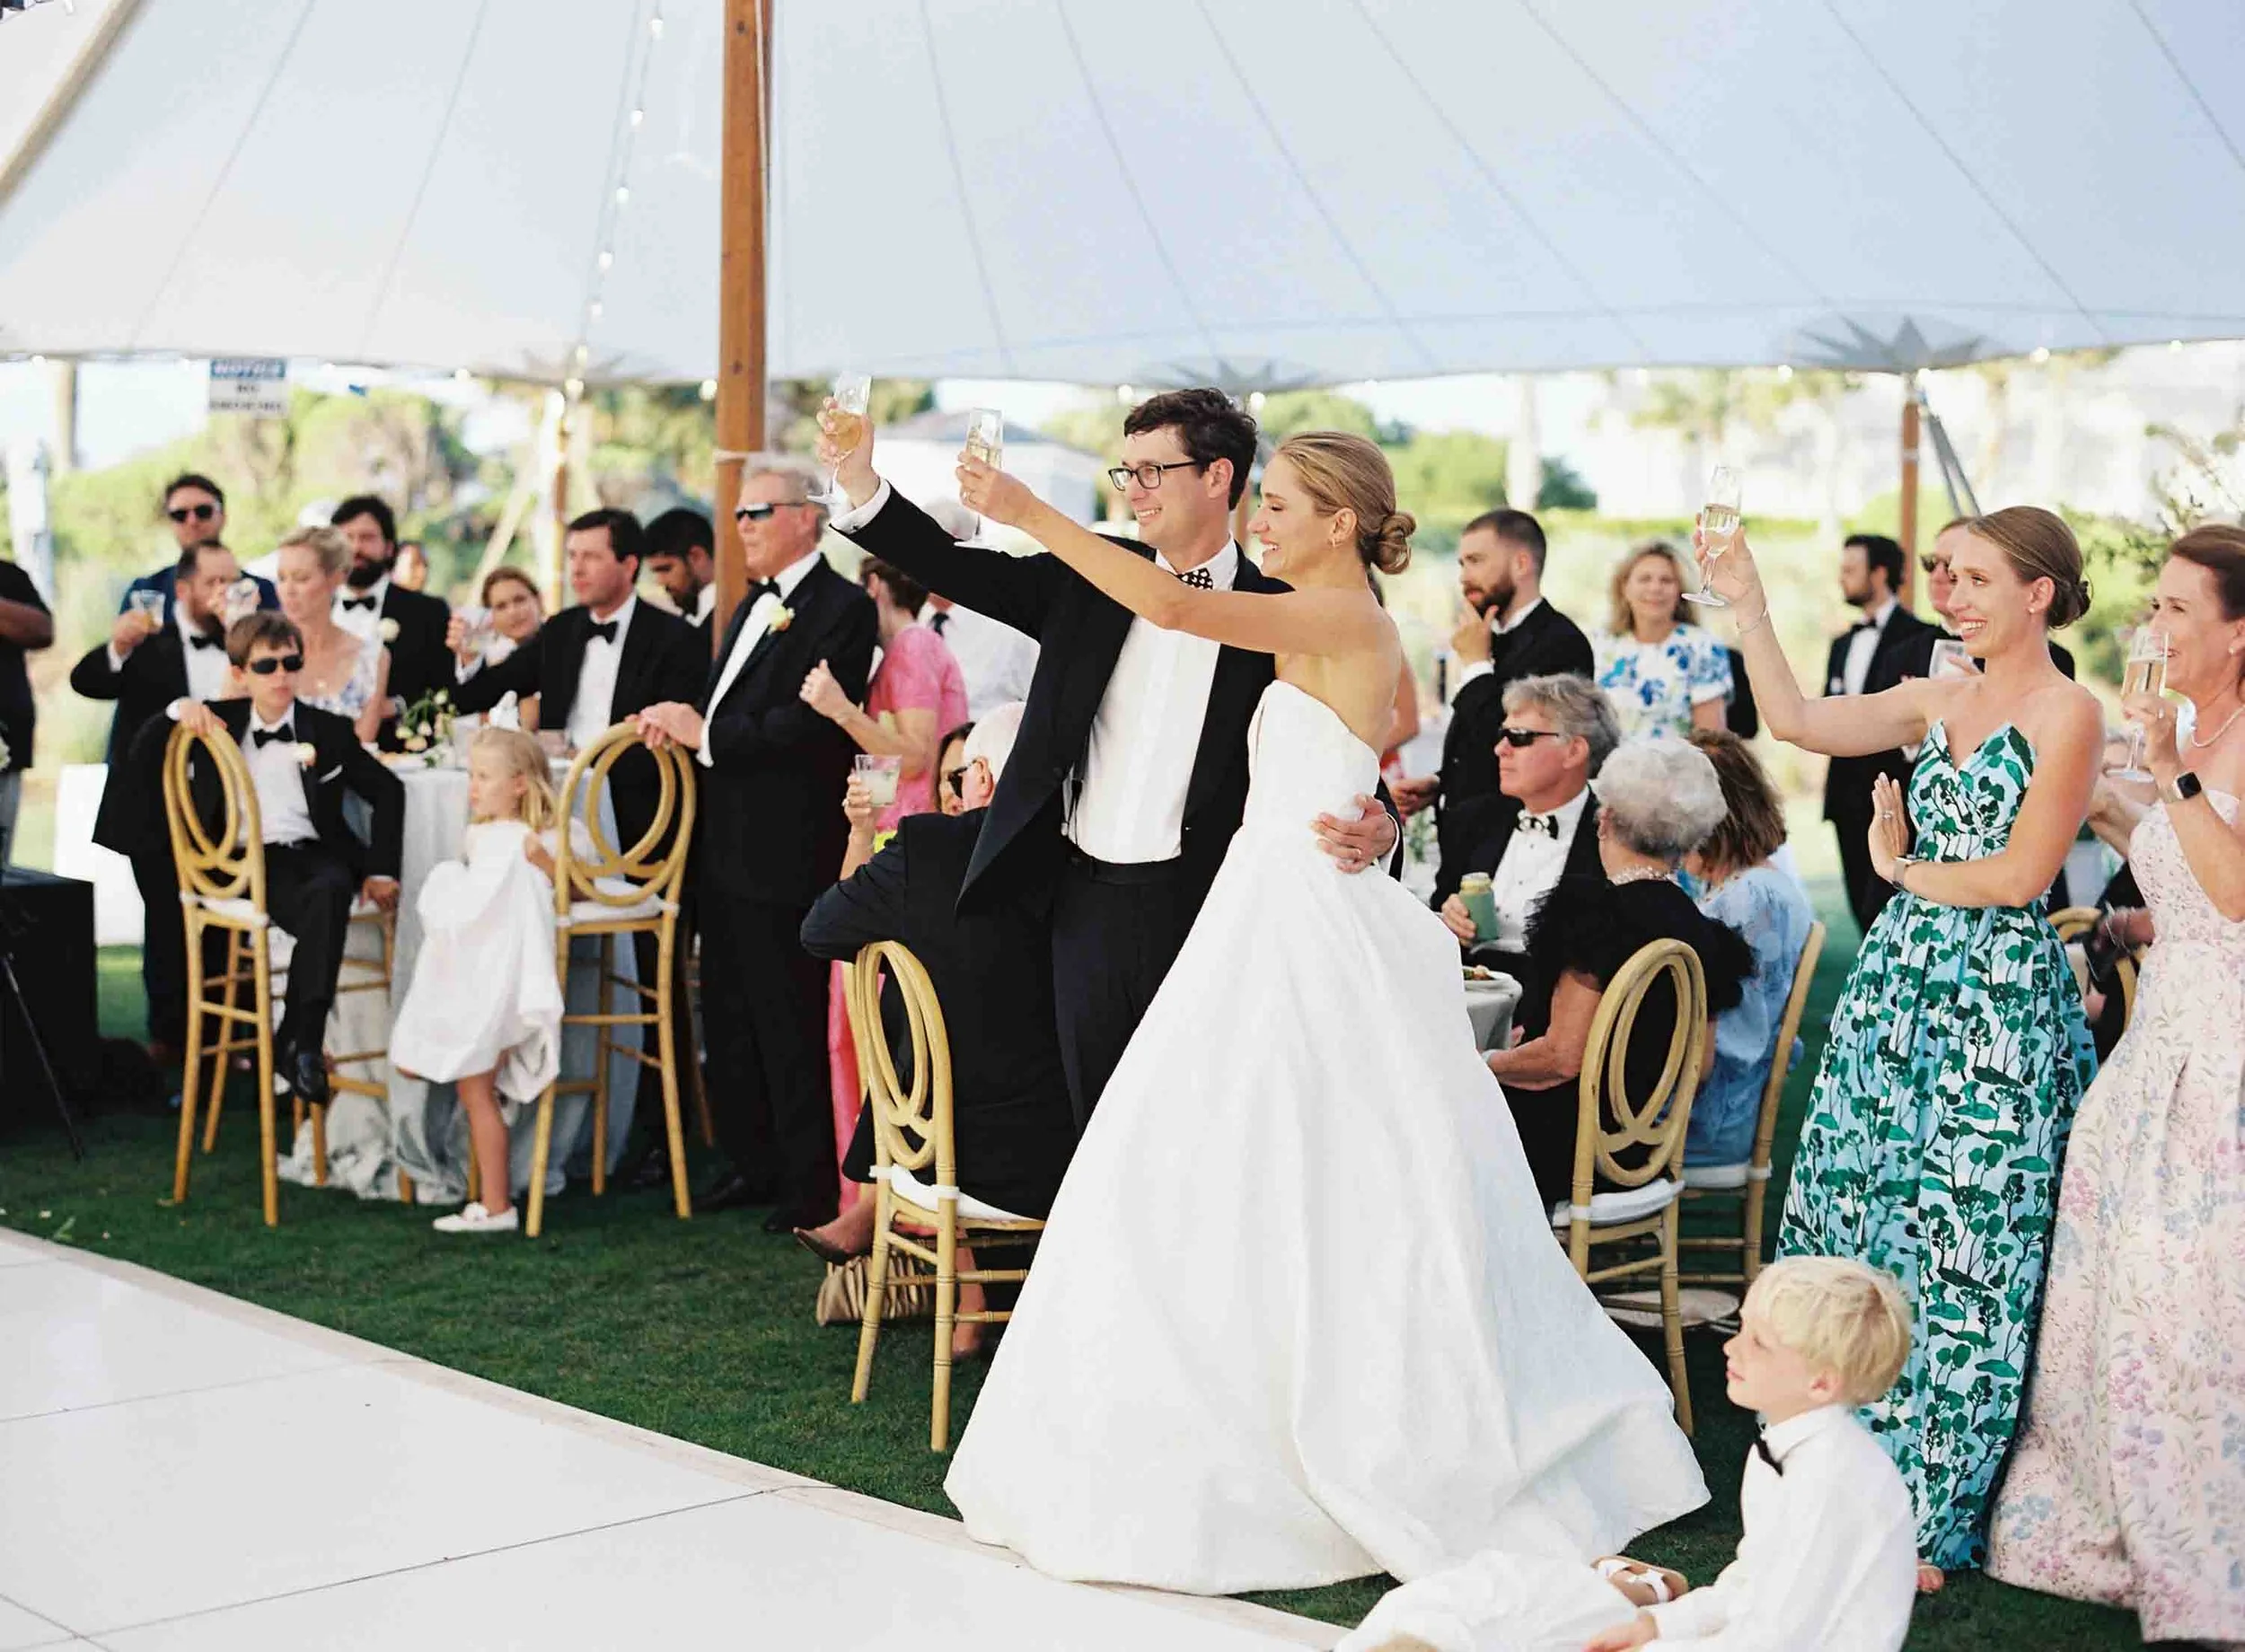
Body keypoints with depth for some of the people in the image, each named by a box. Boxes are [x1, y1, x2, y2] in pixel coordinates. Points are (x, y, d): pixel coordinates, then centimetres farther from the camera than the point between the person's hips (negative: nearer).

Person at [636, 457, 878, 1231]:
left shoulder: (841, 608, -12)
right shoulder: (755, 606, 18)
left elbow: (808, 727, -22)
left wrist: (705, 733, -17)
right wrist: (680, 723, 0)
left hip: (788, 857, -10)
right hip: (729, 850, 10)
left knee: (792, 1025, -2)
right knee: (729, 1018, 16)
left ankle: (812, 1186, 7)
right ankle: (754, 1161, 28)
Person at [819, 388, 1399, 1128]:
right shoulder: (1091, 580, 8)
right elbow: (960, 569, 2)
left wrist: (1375, 830, -22)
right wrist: (861, 483, -11)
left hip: (1201, 906, -4)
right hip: (1087, 902, 4)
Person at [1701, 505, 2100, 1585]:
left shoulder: (2068, 713, -8)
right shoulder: (1939, 698, 11)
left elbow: (2022, 873, -13)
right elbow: (1795, 721, 6)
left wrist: (1904, 868, -2)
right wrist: (1747, 608, 1)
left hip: (2000, 1003, -7)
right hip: (1898, 980, 7)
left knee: (1963, 1258, 0)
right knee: (1856, 1226, 8)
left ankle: (1931, 1519, 11)